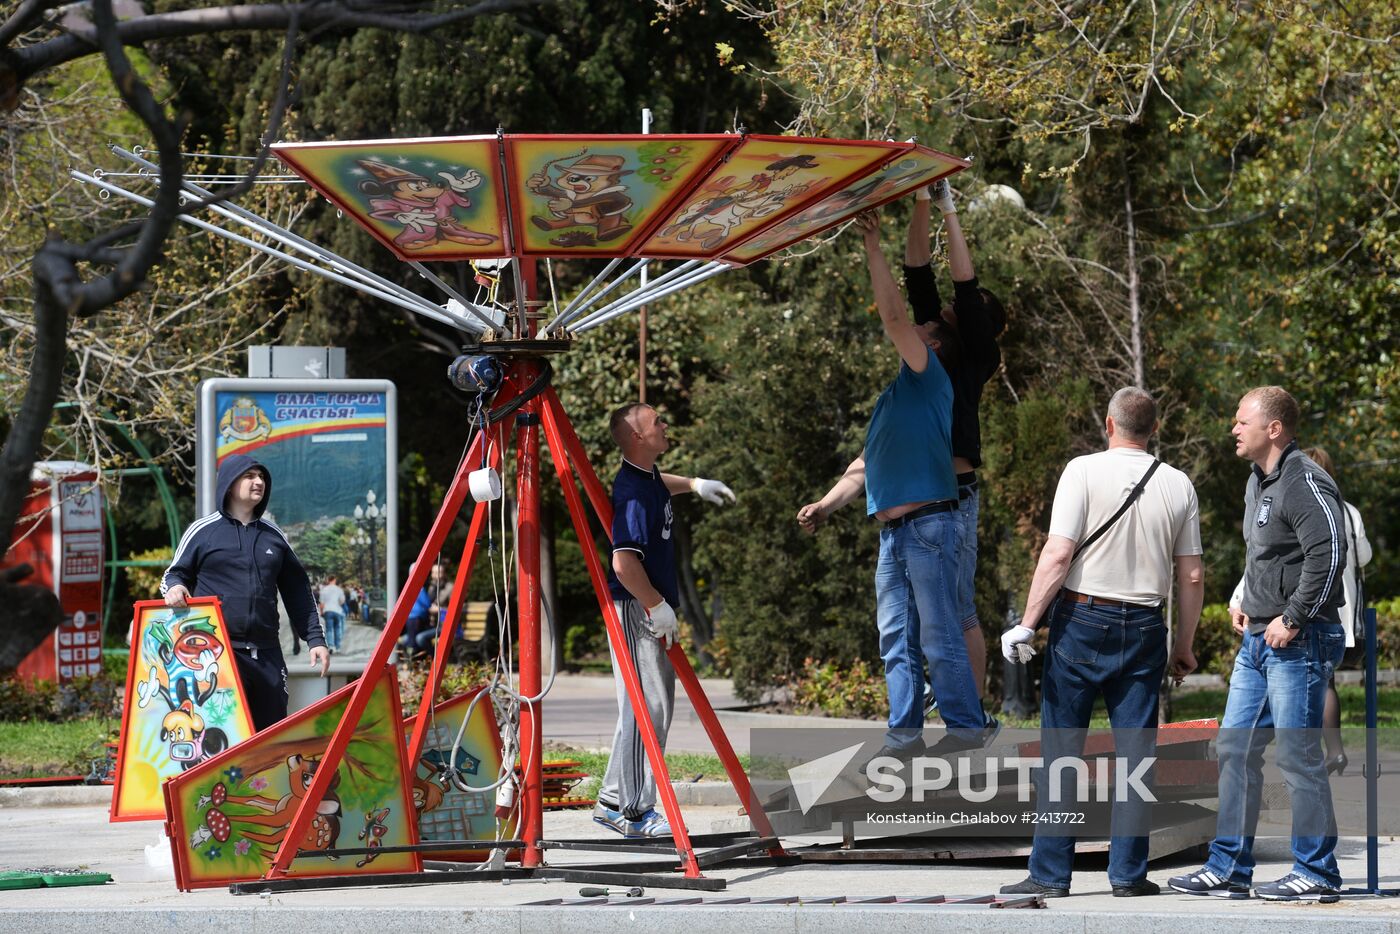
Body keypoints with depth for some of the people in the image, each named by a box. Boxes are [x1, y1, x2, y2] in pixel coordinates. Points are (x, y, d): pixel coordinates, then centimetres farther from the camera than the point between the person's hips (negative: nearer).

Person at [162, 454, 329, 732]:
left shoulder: (274, 536, 16)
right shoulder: (202, 531, 5)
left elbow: (297, 591, 20)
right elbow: (174, 573, 12)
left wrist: (315, 639, 14)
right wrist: (174, 588, -12)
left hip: (267, 654, 4)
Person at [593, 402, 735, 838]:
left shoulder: (649, 479, 11)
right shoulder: (633, 491, -20)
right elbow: (624, 562, -28)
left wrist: (693, 484, 31)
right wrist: (657, 605, -22)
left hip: (653, 611, 11)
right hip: (634, 610, -11)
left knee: (657, 705, 14)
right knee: (646, 708, -10)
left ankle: (613, 802, 20)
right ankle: (635, 813, -7)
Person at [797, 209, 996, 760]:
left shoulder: (928, 378, -1)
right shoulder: (893, 397, 25)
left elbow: (894, 317, -12)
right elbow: (864, 467, 29)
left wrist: (874, 247, -10)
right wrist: (826, 505, 15)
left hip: (930, 525, -9)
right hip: (892, 531, 9)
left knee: (939, 638, -9)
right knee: (896, 641, 7)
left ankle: (968, 725, -3)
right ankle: (905, 736, 8)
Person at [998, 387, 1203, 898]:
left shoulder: (1084, 471, -6)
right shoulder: (1178, 485, 5)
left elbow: (1058, 556, -13)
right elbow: (1192, 577, 7)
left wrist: (1027, 623, -8)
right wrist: (1184, 646, 17)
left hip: (1082, 622, -3)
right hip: (1144, 627, 3)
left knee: (1061, 750, 1)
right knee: (1135, 752, 7)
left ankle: (1051, 872, 0)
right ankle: (1128, 871, 7)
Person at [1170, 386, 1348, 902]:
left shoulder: (1305, 483, -16)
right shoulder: (1258, 482, 15)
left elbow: (1329, 554, -26)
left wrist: (1293, 618, -22)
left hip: (1297, 644, -10)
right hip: (1257, 639, 10)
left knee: (1298, 756, -5)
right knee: (1235, 750, 10)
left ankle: (1316, 873, 3)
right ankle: (1228, 870, 15)